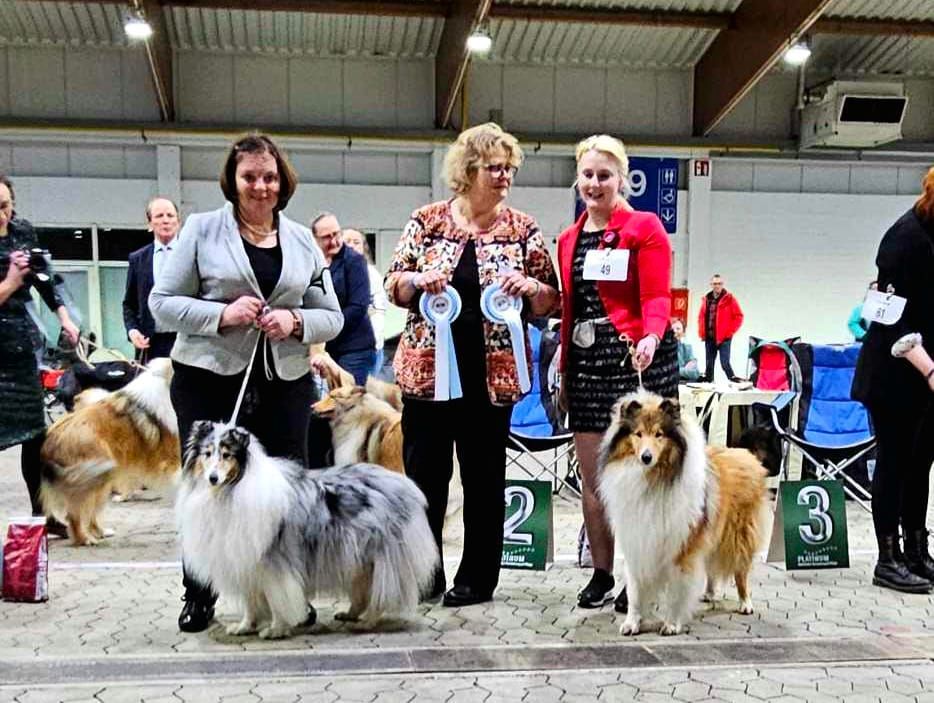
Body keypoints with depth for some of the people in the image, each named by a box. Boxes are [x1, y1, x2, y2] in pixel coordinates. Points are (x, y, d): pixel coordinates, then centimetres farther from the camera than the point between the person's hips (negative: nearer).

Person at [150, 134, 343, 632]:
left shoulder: (303, 241, 11)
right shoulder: (202, 230, 3)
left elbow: (331, 317, 12)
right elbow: (162, 302, 0)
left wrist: (296, 322, -10)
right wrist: (222, 314, -15)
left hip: (284, 383, 2)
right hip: (208, 381, -2)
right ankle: (199, 596, 20)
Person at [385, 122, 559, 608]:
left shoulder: (523, 230, 4)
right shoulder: (427, 221, 4)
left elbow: (550, 301, 6)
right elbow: (393, 286, 6)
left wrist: (530, 287, -15)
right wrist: (418, 280, -15)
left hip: (492, 374, 0)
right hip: (427, 368, 1)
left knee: (484, 476, 7)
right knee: (423, 472, 5)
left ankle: (477, 578, 20)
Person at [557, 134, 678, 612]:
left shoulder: (645, 228, 0)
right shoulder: (569, 239, 17)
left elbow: (657, 298, -8)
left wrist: (651, 338, -27)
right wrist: (563, 369, 17)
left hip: (636, 360, -5)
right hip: (586, 362, 6)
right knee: (592, 477, 6)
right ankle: (601, 574, 18)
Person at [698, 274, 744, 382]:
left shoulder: (729, 298, -4)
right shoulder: (706, 299, 9)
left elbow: (738, 316, -4)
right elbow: (701, 317, 17)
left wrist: (730, 331, -9)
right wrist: (701, 333, 7)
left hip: (724, 337, -5)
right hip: (709, 338, 5)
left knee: (725, 363, -13)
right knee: (709, 363, 11)